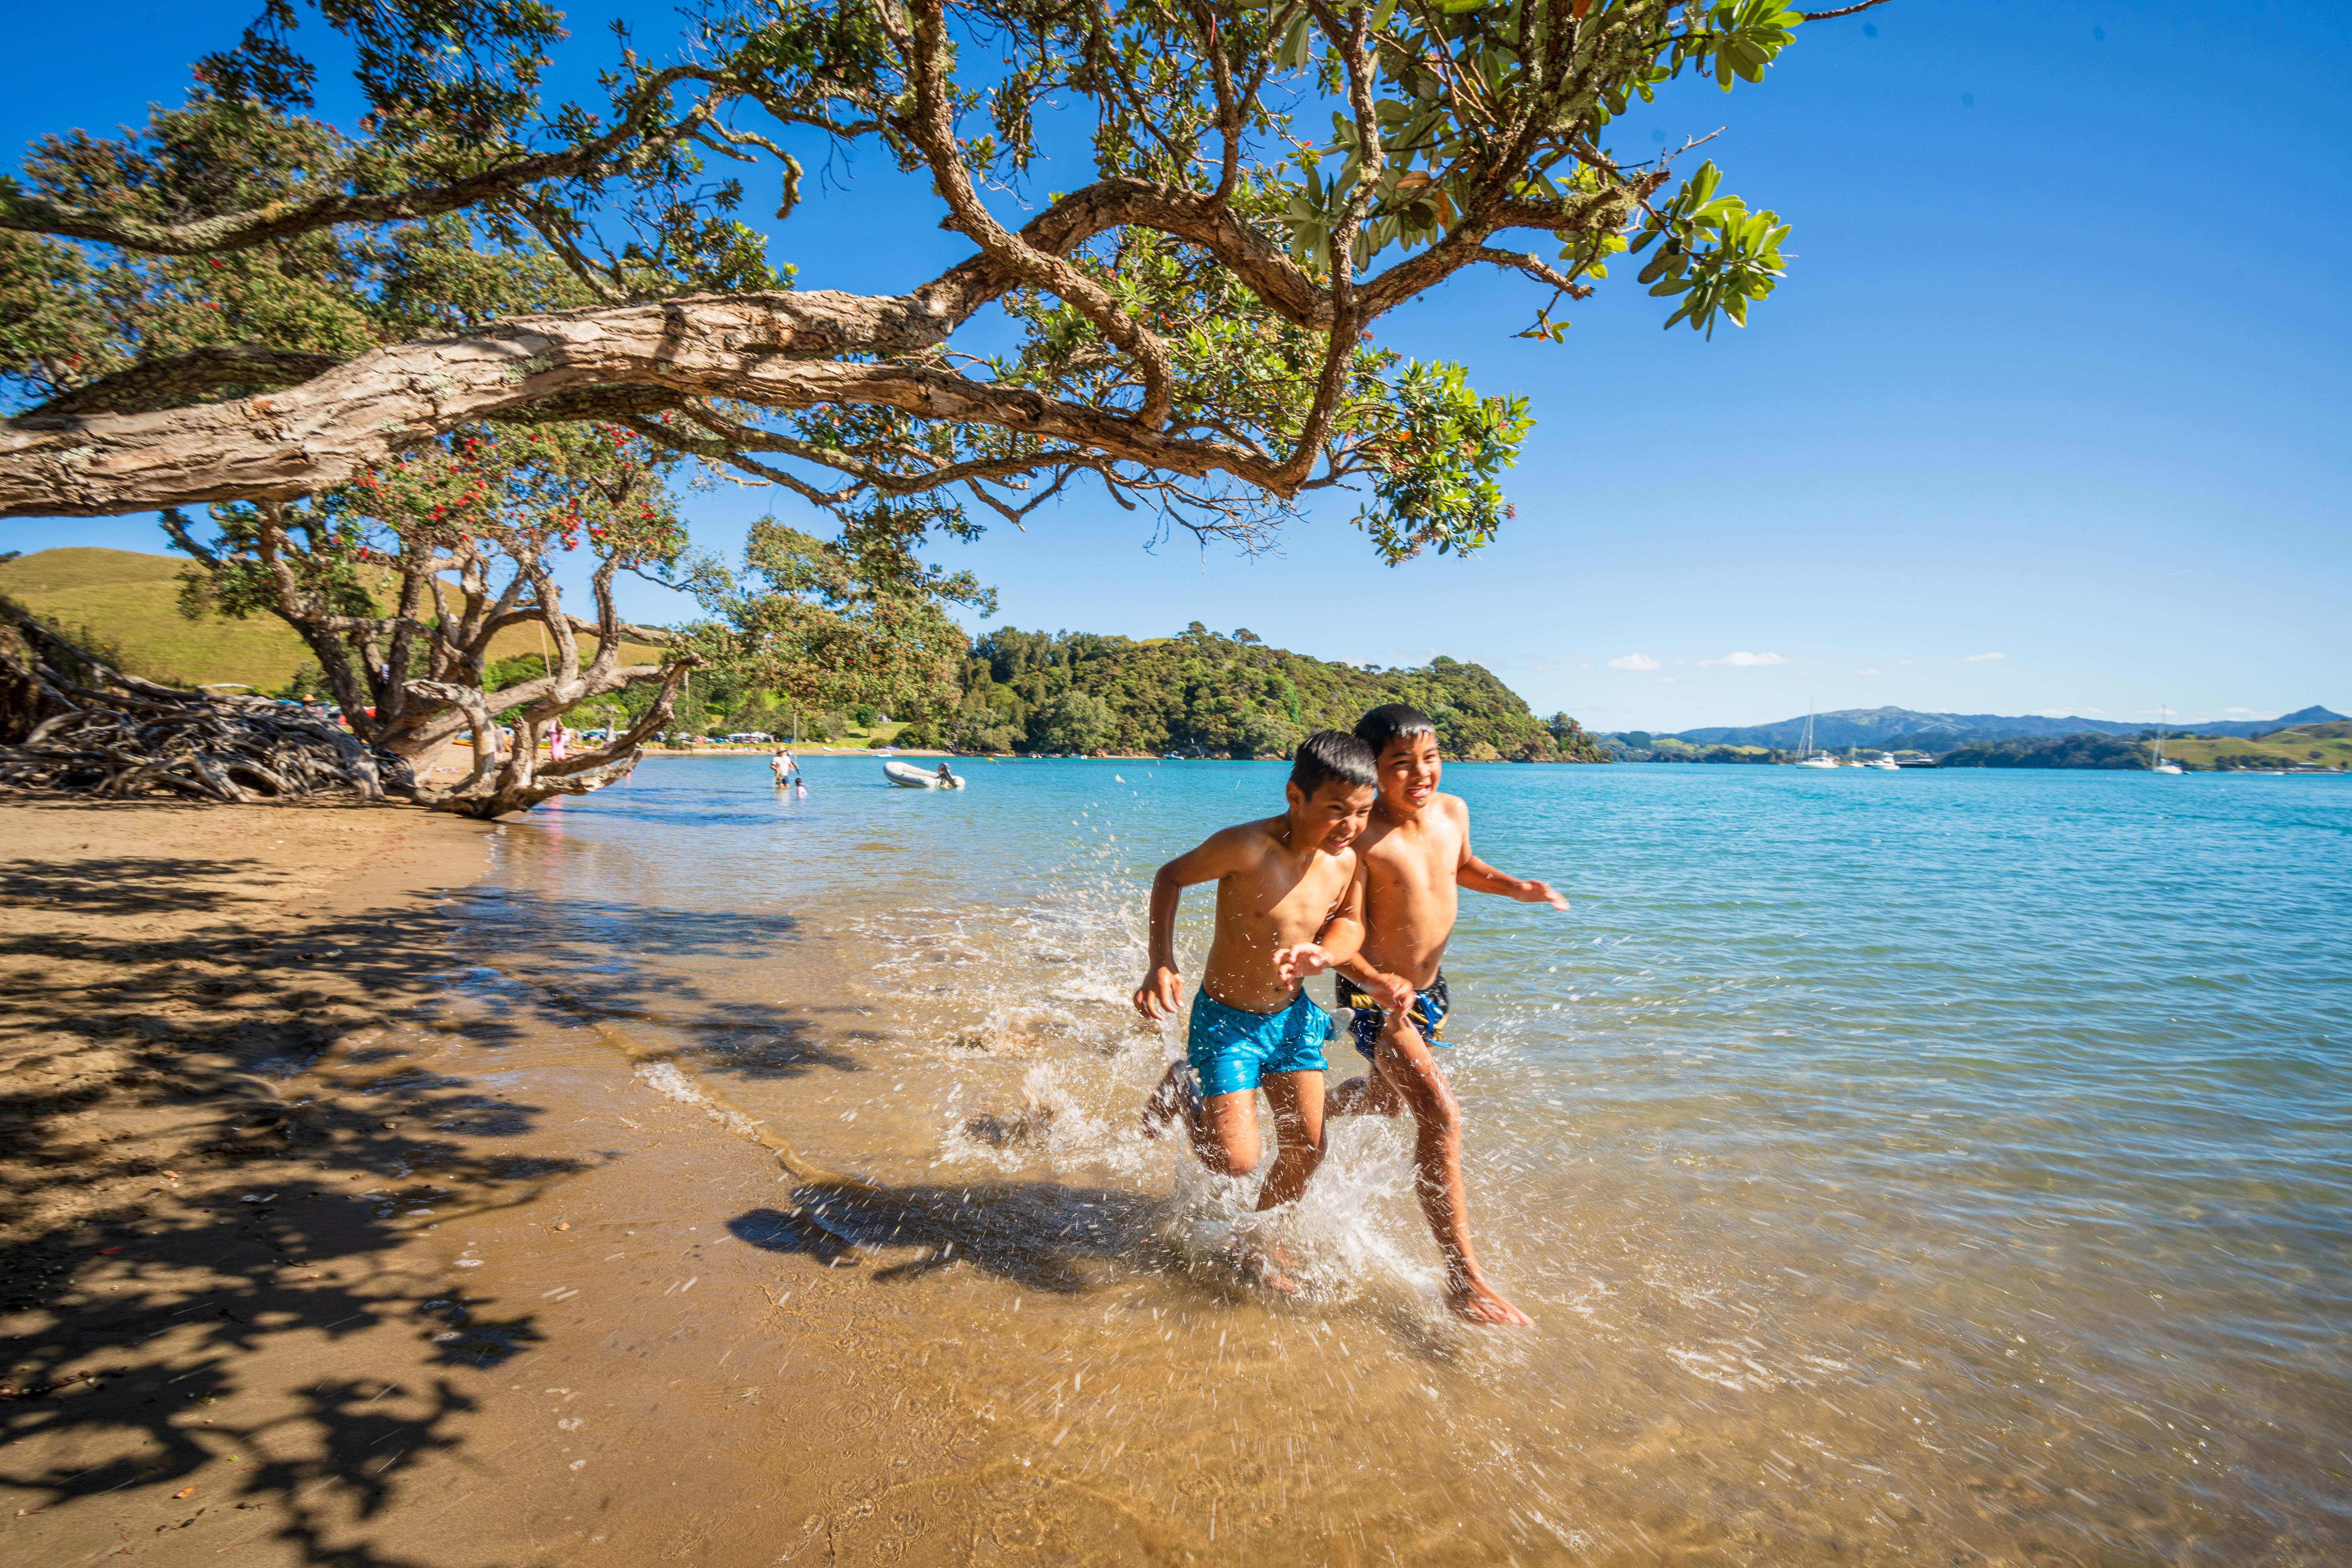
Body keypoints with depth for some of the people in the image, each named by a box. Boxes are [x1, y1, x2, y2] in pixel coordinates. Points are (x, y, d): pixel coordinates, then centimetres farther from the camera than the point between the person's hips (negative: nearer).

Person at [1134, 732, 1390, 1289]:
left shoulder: (1347, 861, -12)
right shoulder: (1246, 848, -29)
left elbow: (1349, 921, 8)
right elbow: (1170, 877, -12)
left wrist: (1322, 955, -15)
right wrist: (1161, 965, -20)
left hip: (1292, 1015, 6)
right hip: (1224, 1019, -5)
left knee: (1306, 1150, 10)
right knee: (1236, 1161, -7)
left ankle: (1260, 1248, 37)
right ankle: (1181, 1088, 24)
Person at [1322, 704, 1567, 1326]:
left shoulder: (1453, 811, -5)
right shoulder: (1359, 840, -26)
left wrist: (1517, 888, 0)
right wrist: (1377, 982, -39)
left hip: (1429, 988, 8)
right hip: (1373, 995, -8)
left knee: (1390, 1098, 27)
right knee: (1441, 1114, -18)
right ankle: (1463, 1278, -6)